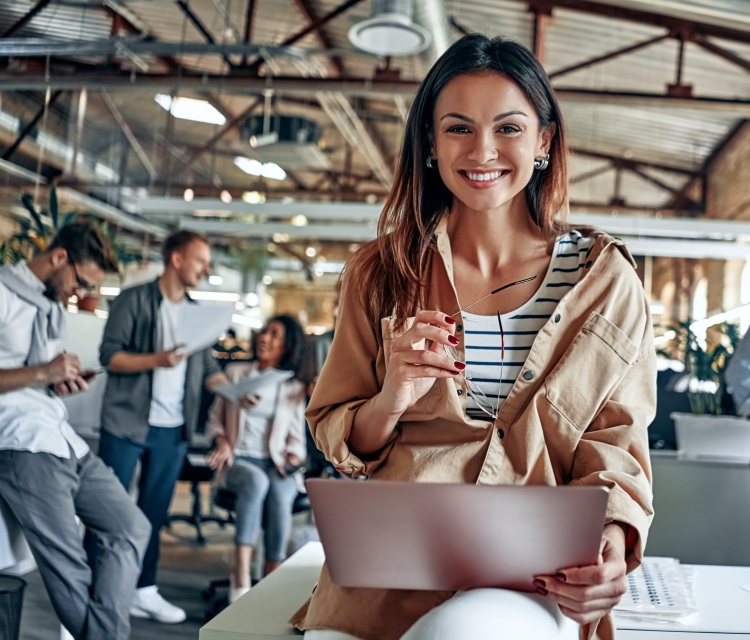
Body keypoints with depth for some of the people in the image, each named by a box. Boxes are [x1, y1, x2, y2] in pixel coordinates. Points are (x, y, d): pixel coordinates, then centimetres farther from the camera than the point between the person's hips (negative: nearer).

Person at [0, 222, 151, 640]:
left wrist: (63, 381, 7)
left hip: (63, 438, 9)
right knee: (70, 571, -8)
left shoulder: (51, 307, 18)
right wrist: (42, 373, -18)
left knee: (132, 528, 4)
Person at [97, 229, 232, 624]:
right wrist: (156, 359, -25)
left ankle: (144, 589, 20)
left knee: (154, 510, 11)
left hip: (173, 430, 5)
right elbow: (109, 354, -12)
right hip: (126, 424, -5)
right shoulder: (134, 300, -6)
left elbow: (207, 367, 12)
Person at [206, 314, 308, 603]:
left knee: (281, 497, -35)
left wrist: (292, 457, -8)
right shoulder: (235, 372, 14)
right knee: (257, 481, -38)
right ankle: (241, 577, -42)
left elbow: (297, 437, 12)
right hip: (239, 460, -1)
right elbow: (216, 417, 17)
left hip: (275, 464, 1)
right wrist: (222, 441, -3)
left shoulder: (294, 388, 14)